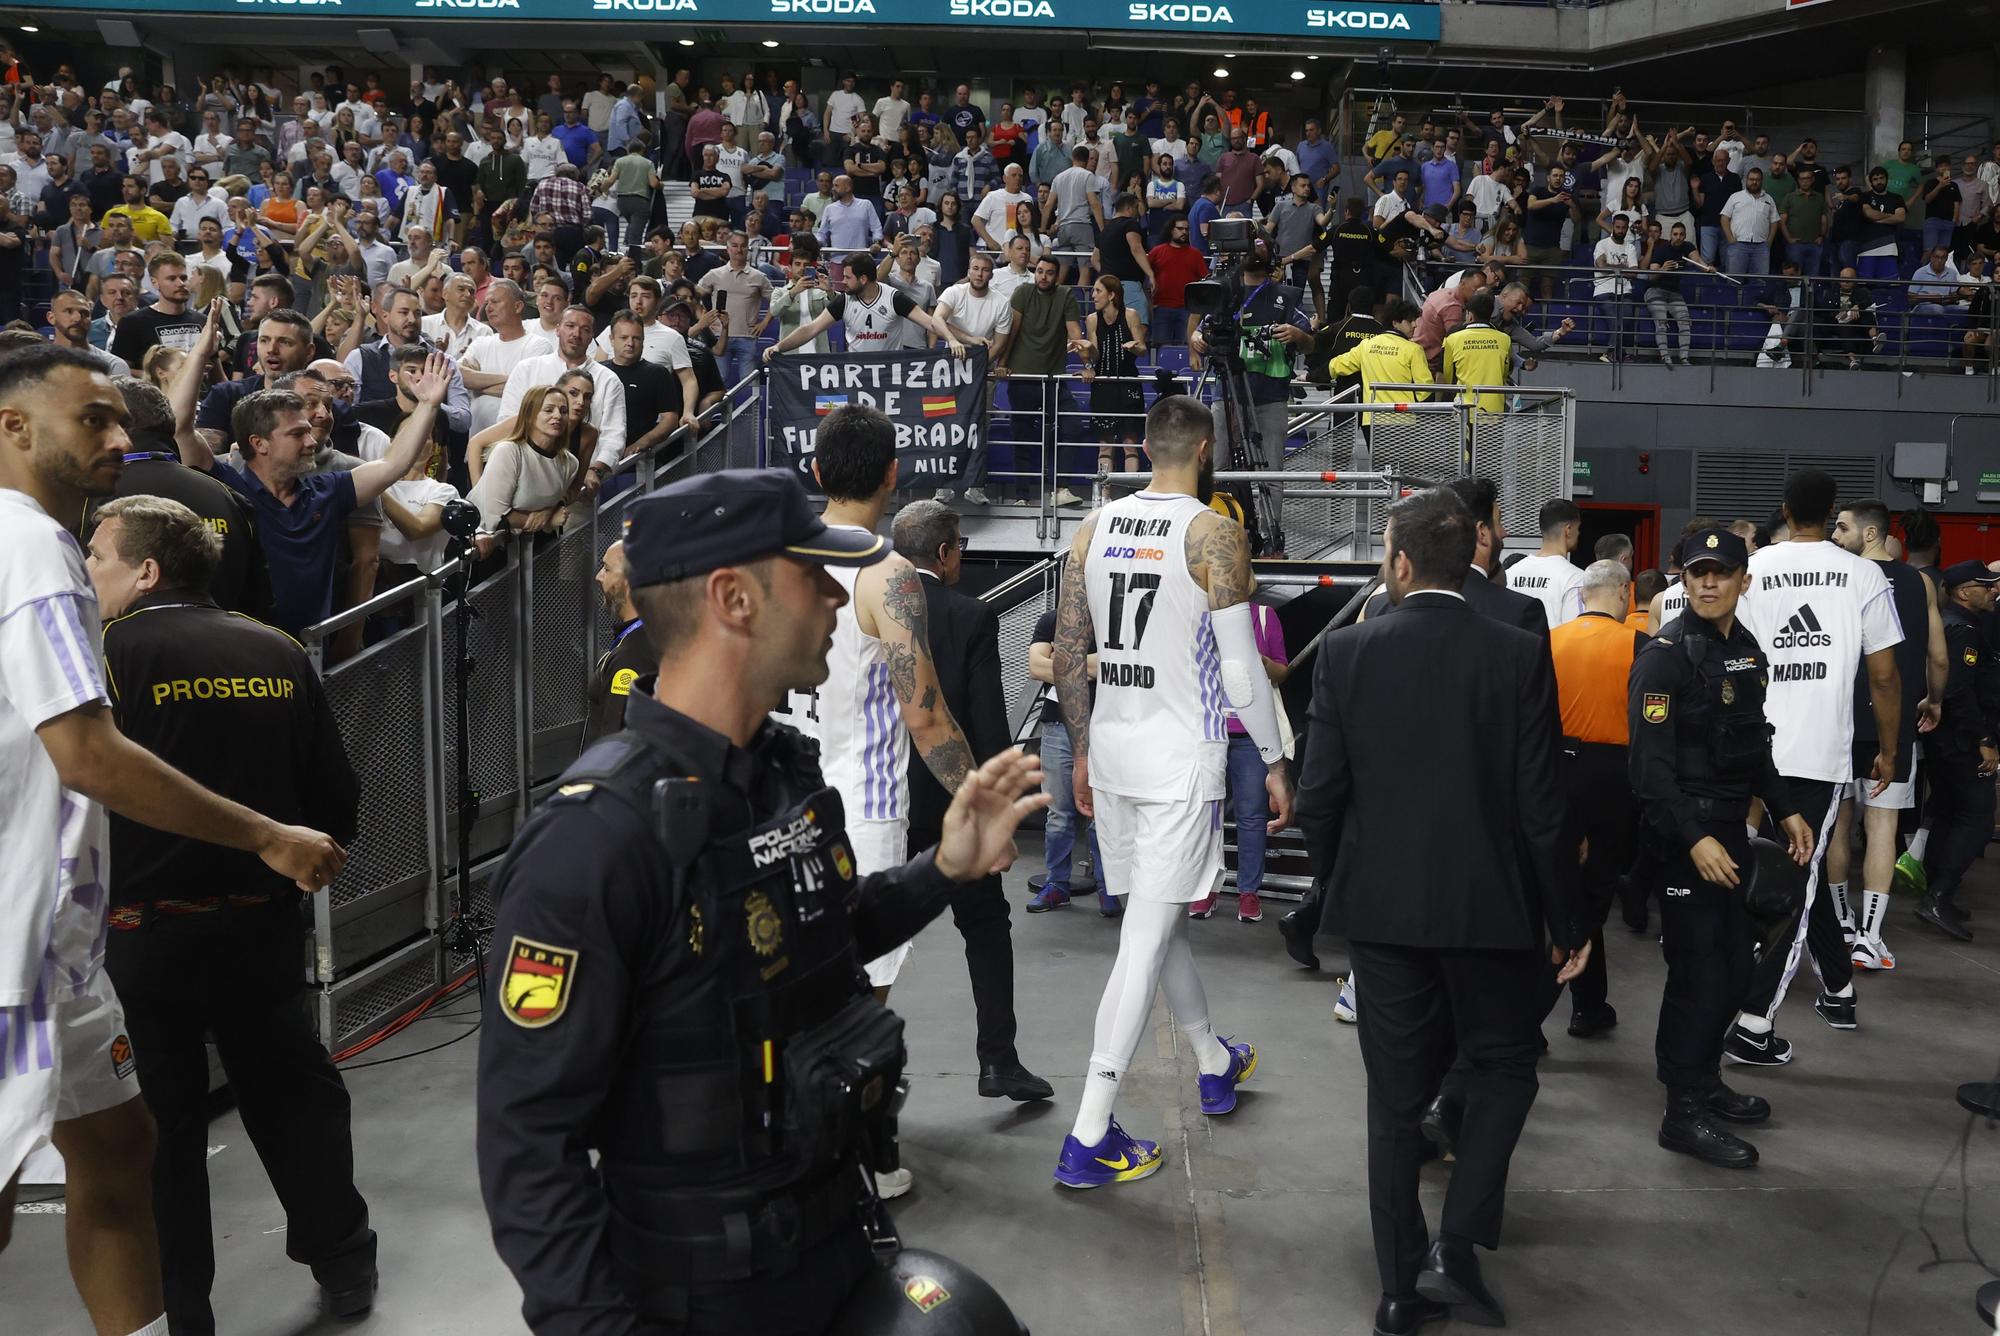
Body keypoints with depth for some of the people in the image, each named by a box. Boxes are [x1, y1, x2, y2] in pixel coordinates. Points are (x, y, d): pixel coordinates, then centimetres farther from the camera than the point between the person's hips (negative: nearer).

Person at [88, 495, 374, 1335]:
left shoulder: (107, 656, -11)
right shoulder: (279, 654, 1)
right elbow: (337, 801, 3)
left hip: (145, 933, -4)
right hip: (262, 925, 4)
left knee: (158, 1122, 10)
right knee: (293, 1092, 19)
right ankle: (344, 1264, 32)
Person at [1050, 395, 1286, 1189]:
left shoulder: (1095, 528, 6)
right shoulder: (1215, 534, -11)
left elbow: (1067, 654, 8)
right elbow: (1241, 666, -12)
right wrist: (1274, 760, -1)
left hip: (1111, 749, 7)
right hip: (1182, 759, -6)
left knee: (1158, 919, 21)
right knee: (1146, 940, -4)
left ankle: (1215, 1065, 42)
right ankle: (1089, 1139, -4)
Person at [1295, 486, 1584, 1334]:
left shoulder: (1346, 653, -7)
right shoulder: (1519, 658, -9)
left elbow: (1318, 797, -6)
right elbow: (1540, 808, -8)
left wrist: (1339, 889, 12)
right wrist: (1562, 925, 3)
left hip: (1380, 905, 1)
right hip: (1490, 905, -1)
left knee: (1396, 1096, 13)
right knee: (1503, 1068, 20)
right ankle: (1455, 1246, 6)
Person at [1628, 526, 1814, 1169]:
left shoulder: (1747, 651, 12)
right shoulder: (1666, 654, -14)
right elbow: (1652, 760, -20)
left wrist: (1784, 810, 17)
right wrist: (1694, 838, -25)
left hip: (1731, 826, 8)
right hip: (1685, 833, -8)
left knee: (1734, 963, 15)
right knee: (1698, 969, -6)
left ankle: (1705, 1080, 30)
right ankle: (1684, 1112, 4)